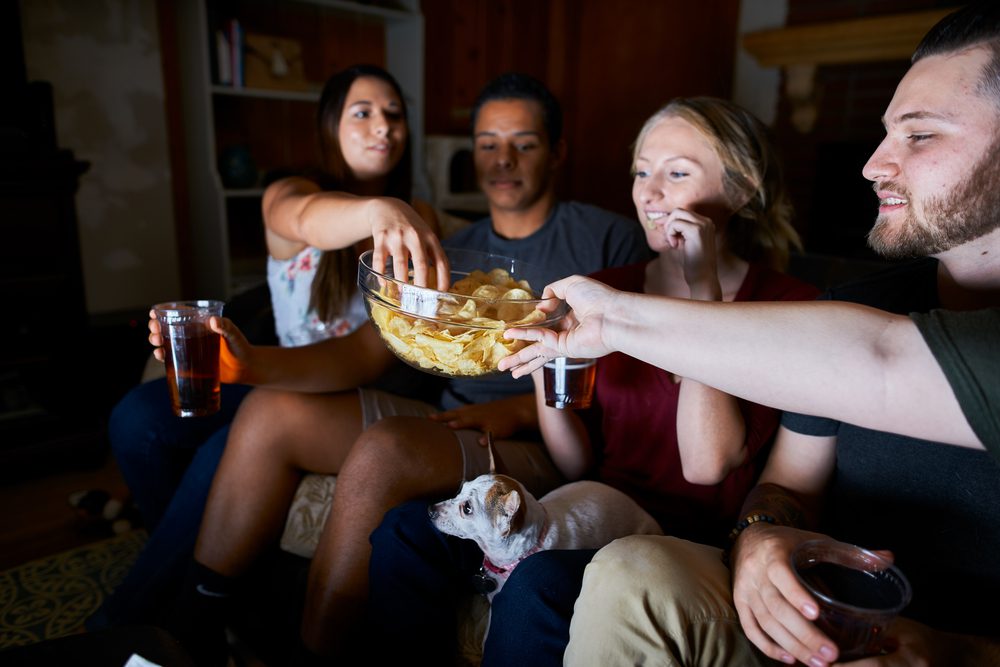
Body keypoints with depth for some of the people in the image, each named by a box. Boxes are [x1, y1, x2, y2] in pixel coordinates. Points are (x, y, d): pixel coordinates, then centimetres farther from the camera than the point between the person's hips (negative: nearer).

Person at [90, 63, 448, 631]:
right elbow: (309, 220, -31)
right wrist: (377, 211, -54)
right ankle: (188, 563, 7)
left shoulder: (421, 218, 2)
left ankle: (122, 624, -4)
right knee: (137, 419, -20)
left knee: (229, 452, -27)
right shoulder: (287, 197, -3)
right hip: (282, 377, 2)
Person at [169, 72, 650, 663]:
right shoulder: (454, 252, 17)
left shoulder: (609, 239, 2)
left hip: (543, 447, -5)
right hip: (451, 425, 6)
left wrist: (519, 410, -17)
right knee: (269, 413, -9)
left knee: (384, 450, -32)